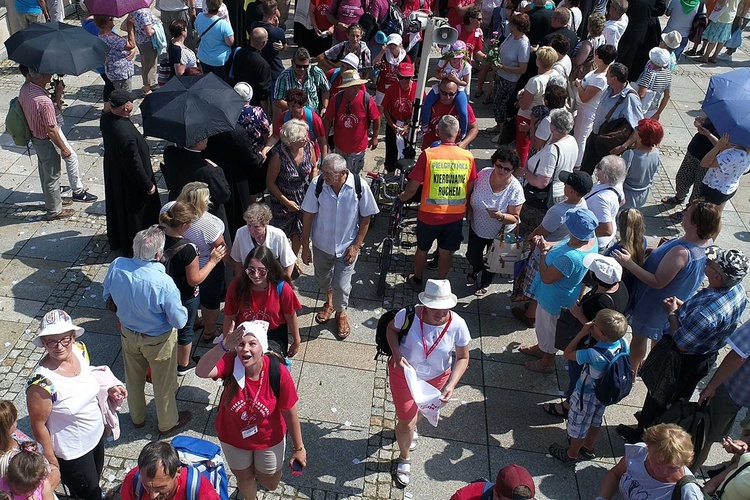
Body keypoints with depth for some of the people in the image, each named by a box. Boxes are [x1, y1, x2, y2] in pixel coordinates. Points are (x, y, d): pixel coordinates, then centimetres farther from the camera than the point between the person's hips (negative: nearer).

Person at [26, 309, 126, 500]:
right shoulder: (41, 382, -34)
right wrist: (51, 461, -11)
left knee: (95, 479, 31)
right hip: (72, 452, -6)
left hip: (96, 433, 6)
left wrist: (109, 389, -10)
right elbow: (38, 425, -21)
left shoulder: (79, 350, -16)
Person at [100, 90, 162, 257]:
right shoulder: (126, 134, -39)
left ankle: (116, 240, 50)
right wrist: (148, 185, -17)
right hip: (128, 180, -9)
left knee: (116, 208, 28)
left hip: (112, 173, 9)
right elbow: (134, 164, -29)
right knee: (134, 212, 14)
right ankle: (132, 249, 33)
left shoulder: (105, 119, -13)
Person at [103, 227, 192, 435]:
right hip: (158, 340, -4)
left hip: (128, 333, 5)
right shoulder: (163, 283, -37)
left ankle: (137, 417, 53)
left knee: (133, 378, 29)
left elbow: (107, 295, -2)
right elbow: (179, 321, -25)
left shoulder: (116, 266, -23)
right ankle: (168, 423, 45)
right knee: (163, 383, 21)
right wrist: (184, 310, -4)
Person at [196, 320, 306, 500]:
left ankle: (260, 471, 61)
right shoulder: (230, 363, -30)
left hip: (268, 438, -1)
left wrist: (299, 448, -8)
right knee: (244, 478, 27)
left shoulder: (278, 373, -32)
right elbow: (201, 372, -51)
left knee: (270, 483, 24)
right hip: (233, 437, 1)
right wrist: (224, 346, -68)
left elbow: (290, 414, -19)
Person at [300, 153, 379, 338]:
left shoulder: (360, 186, -24)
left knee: (341, 285, 4)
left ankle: (341, 313, 38)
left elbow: (366, 217, -9)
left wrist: (356, 246, -9)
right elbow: (308, 216, -10)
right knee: (322, 279, 23)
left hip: (346, 246, -2)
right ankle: (329, 301, 57)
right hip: (322, 244, 2)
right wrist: (305, 246, -5)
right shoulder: (317, 184, -22)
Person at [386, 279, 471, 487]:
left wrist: (451, 384, -27)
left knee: (419, 410, 32)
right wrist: (397, 355, -26)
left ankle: (405, 420, 69)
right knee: (407, 423, 5)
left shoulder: (458, 325, -28)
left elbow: (463, 358, -14)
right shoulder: (409, 315, -32)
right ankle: (404, 459, 37)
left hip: (436, 377, 3)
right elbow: (391, 329, -10)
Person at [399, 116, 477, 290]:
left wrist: (403, 197, 9)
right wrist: (468, 208, 21)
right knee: (446, 252, 19)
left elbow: (413, 185, -12)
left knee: (422, 249, 20)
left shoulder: (428, 155, -17)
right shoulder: (468, 157, -9)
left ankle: (417, 280, 39)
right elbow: (471, 188, 2)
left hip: (429, 214, -2)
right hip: (455, 215, 2)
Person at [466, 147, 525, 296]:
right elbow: (470, 195, -3)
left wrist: (500, 216, -40)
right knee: (472, 256, 22)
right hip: (477, 227, 3)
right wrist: (470, 215, -2)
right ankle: (476, 270, 60)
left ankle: (484, 283, 52)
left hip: (500, 233, -3)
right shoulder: (483, 174, -22)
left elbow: (515, 218, -21)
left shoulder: (515, 189, -30)